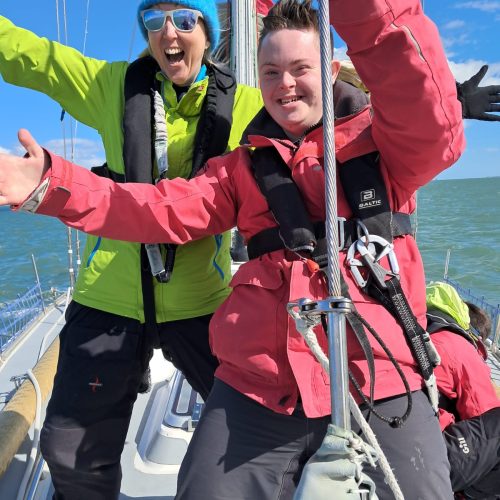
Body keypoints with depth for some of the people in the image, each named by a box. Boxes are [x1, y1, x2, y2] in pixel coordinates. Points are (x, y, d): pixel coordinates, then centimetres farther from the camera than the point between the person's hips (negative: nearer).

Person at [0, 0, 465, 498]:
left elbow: (435, 124, -16)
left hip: (380, 388, -2)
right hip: (254, 390, 3)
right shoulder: (244, 165, 16)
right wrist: (52, 186, -6)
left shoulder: (377, 139, 6)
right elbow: (164, 208, 5)